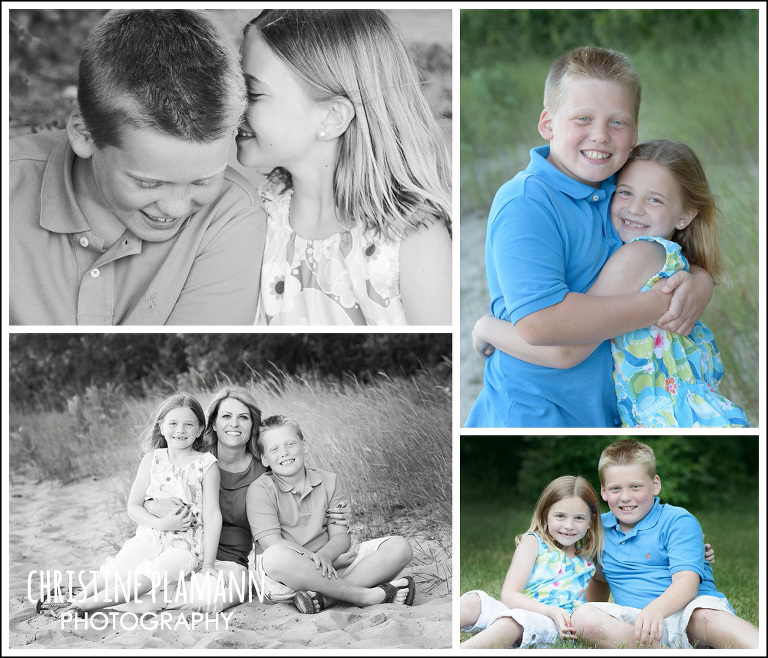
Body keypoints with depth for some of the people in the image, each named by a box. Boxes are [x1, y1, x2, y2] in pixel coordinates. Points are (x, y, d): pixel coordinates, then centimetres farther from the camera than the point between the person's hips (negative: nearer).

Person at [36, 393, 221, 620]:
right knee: (115, 571, -22)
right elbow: (133, 506, 3)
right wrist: (161, 523, -16)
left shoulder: (206, 464, -5)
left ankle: (82, 606, -29)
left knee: (143, 579, -27)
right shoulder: (153, 460, 3)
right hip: (150, 537, 4)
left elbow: (212, 515, -5)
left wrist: (208, 563, -9)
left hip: (185, 546, -4)